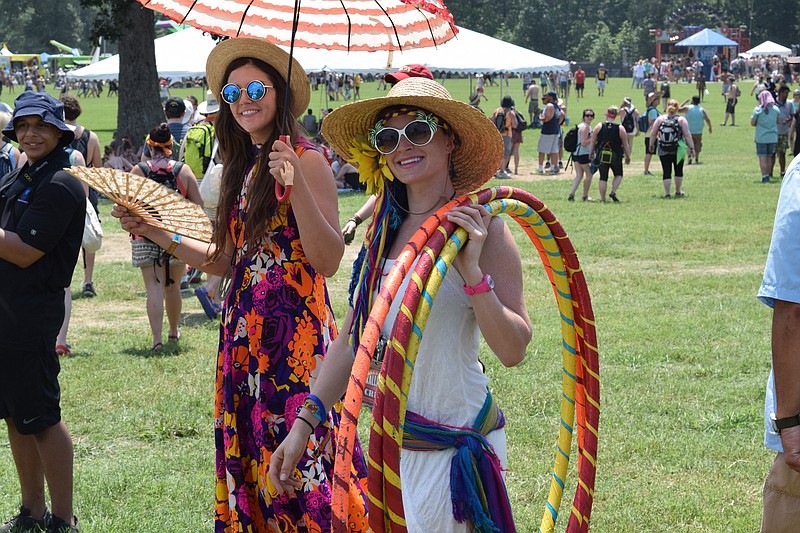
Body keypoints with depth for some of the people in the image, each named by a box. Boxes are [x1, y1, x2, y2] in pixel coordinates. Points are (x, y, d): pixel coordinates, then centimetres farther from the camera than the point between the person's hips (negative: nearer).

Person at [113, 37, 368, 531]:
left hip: (296, 329, -8)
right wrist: (155, 232, 15)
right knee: (251, 462, 11)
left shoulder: (308, 161, -9)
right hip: (245, 331, 8)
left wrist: (296, 185, -27)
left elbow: (328, 261, -17)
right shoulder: (243, 168, 15)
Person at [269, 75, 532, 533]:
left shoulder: (482, 228, -11)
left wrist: (472, 271, -25)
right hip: (387, 438, 6)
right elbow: (353, 340, 12)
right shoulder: (383, 229, 7)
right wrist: (305, 423, 8)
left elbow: (513, 350, -15)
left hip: (453, 441, -6)